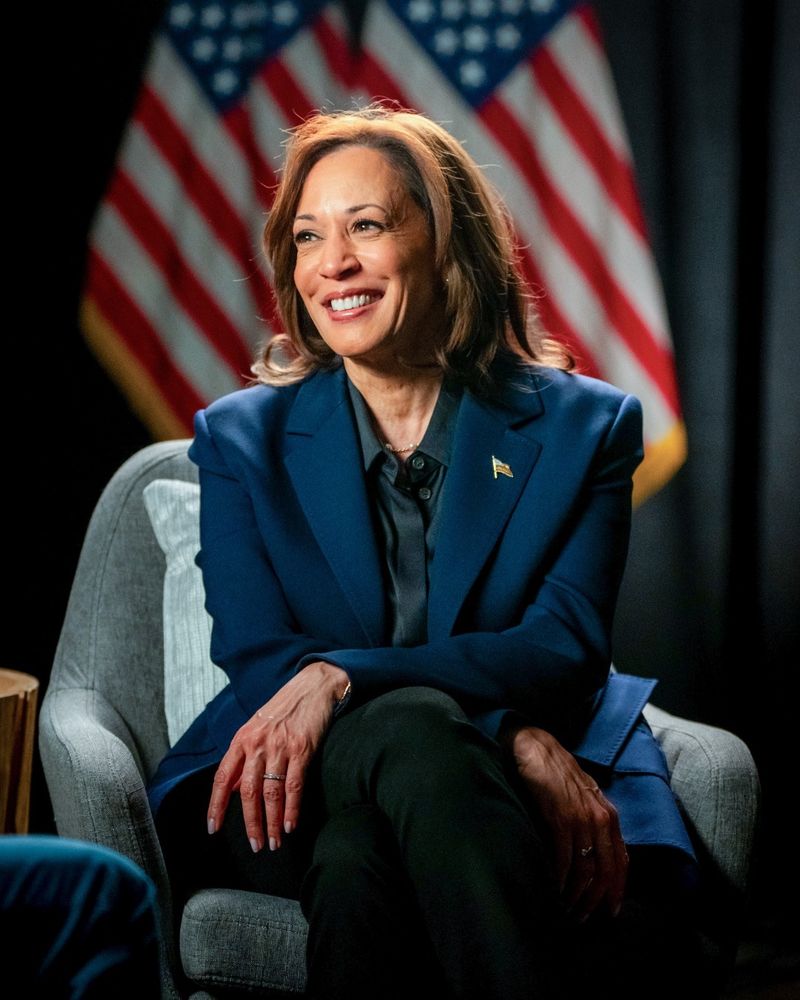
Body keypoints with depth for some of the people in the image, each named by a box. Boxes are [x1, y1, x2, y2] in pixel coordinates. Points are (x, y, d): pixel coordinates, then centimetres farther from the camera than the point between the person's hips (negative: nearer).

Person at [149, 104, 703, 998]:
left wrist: (341, 675, -22)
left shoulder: (582, 425, 9)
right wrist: (508, 733, -19)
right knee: (411, 728, -38)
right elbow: (257, 658, -2)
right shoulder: (242, 440, 11)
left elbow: (566, 647, -4)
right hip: (296, 792, 1)